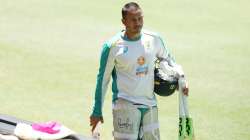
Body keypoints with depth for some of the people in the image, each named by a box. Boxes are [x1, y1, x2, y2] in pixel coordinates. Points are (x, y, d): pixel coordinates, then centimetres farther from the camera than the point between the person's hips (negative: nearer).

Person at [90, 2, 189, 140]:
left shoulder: (154, 39, 3)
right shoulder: (113, 46, -8)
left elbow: (168, 59, 22)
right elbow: (103, 79, -1)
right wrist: (97, 111, 2)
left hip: (150, 103, 5)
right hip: (125, 104, -5)